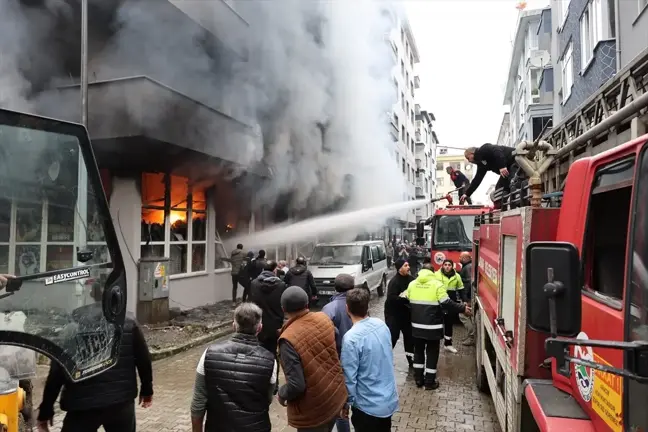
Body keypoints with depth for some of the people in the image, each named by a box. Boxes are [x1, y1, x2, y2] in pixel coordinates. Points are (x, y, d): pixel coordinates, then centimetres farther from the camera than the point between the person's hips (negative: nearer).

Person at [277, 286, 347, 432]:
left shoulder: (289, 339, -27)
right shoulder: (324, 318, -9)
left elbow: (296, 385, -27)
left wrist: (282, 394, -7)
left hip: (313, 411, -6)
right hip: (337, 397, 6)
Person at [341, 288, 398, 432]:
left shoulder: (351, 338, -27)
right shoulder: (381, 325, -6)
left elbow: (349, 377, -21)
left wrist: (346, 402, -6)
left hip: (368, 405, -6)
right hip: (389, 399, 6)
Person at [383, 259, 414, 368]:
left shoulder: (411, 279, 0)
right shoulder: (394, 281, -20)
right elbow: (391, 298, -28)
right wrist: (406, 299, -28)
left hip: (406, 313, 7)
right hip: (394, 314, -7)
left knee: (409, 336, 15)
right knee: (392, 337, -5)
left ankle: (411, 359, 29)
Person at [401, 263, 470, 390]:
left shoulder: (412, 284, 3)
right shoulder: (437, 284, -10)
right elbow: (446, 303, -14)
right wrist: (463, 308, -3)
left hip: (416, 325, 4)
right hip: (433, 327, -4)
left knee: (418, 351, 18)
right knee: (432, 353, 8)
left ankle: (418, 379, 23)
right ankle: (429, 382, 14)